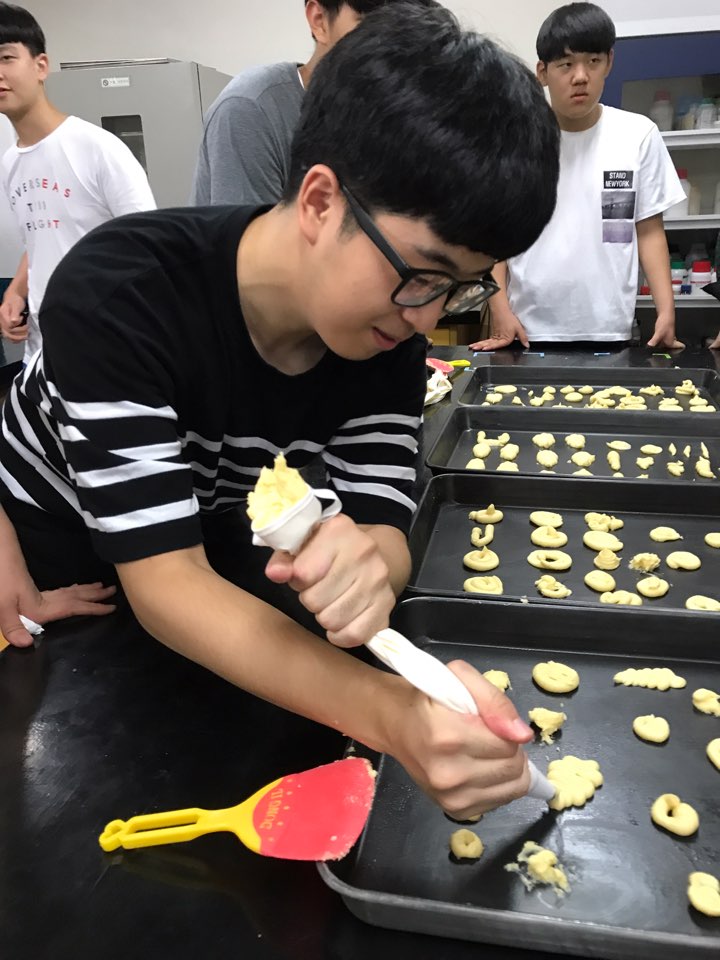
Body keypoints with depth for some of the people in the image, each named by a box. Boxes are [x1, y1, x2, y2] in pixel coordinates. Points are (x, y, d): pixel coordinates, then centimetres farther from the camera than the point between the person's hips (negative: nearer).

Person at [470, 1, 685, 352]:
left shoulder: (638, 135, 2)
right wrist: (500, 309, -8)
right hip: (529, 331, 0)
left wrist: (666, 310, -7)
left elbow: (649, 230, 4)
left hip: (609, 330, 1)